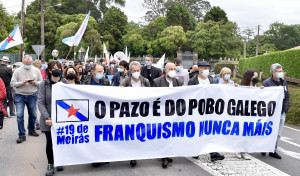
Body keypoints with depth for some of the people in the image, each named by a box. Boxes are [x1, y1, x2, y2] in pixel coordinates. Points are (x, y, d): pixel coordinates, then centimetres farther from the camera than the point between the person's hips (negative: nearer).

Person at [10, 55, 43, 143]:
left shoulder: (36, 70, 5)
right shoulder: (17, 71, 0)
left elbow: (41, 82, 5)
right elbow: (12, 83, -3)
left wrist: (35, 83, -14)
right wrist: (22, 83, -18)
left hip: (32, 96, 2)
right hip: (20, 96, -2)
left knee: (33, 114, 12)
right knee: (19, 115, -8)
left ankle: (31, 130, 33)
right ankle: (22, 135, -2)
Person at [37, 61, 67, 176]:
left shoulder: (65, 83, 2)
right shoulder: (44, 84, -3)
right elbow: (40, 102, -6)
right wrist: (47, 118, -17)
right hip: (49, 120, -1)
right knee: (50, 142, 1)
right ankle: (50, 164, 19)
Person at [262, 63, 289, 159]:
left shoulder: (284, 82, 10)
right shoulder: (267, 83, -9)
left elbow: (287, 96, 14)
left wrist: (285, 109, 1)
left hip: (282, 113, 6)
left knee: (278, 134, 11)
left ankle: (273, 151, 23)